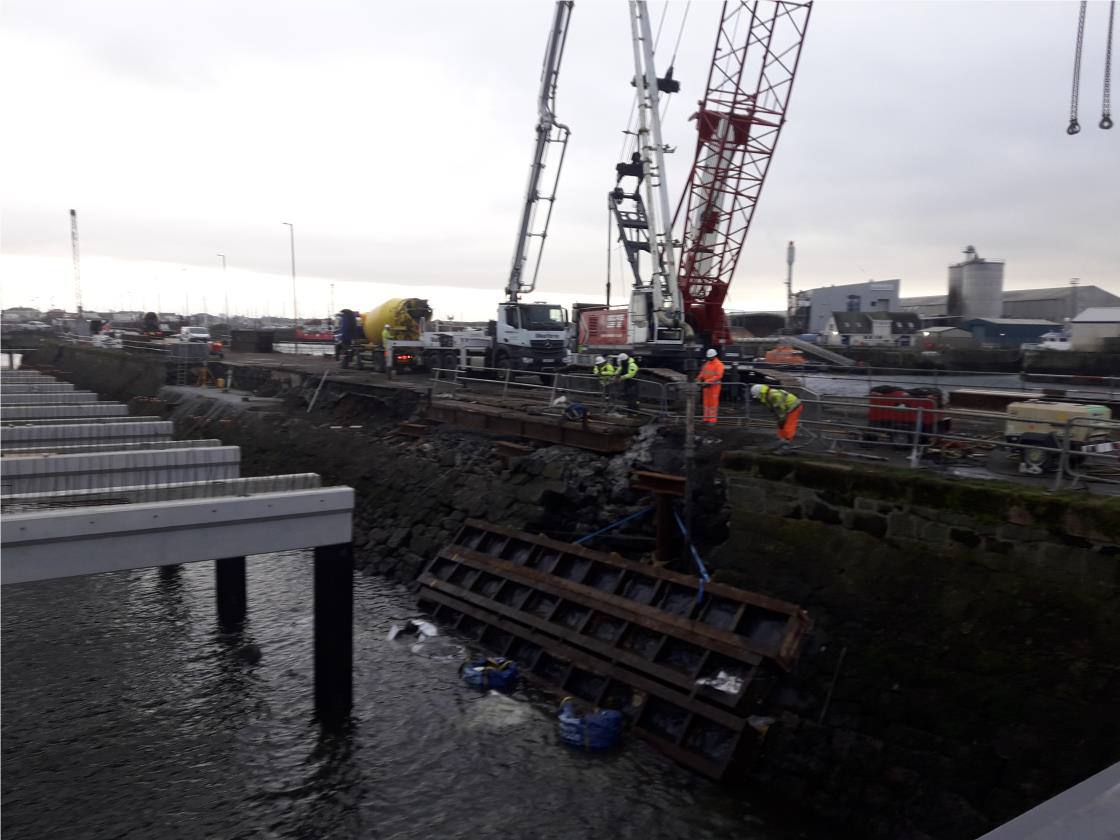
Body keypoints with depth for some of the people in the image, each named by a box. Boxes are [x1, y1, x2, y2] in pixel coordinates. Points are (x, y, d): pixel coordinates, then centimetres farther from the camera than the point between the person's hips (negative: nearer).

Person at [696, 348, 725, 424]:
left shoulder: (719, 364, -7)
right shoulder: (706, 364, 15)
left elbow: (718, 376, -17)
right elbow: (702, 373, 19)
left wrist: (708, 381, -23)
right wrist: (698, 379, 1)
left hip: (714, 386, -7)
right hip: (706, 385, 7)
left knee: (713, 402, -6)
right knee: (706, 402, 9)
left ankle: (713, 420, -4)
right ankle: (706, 419, 15)